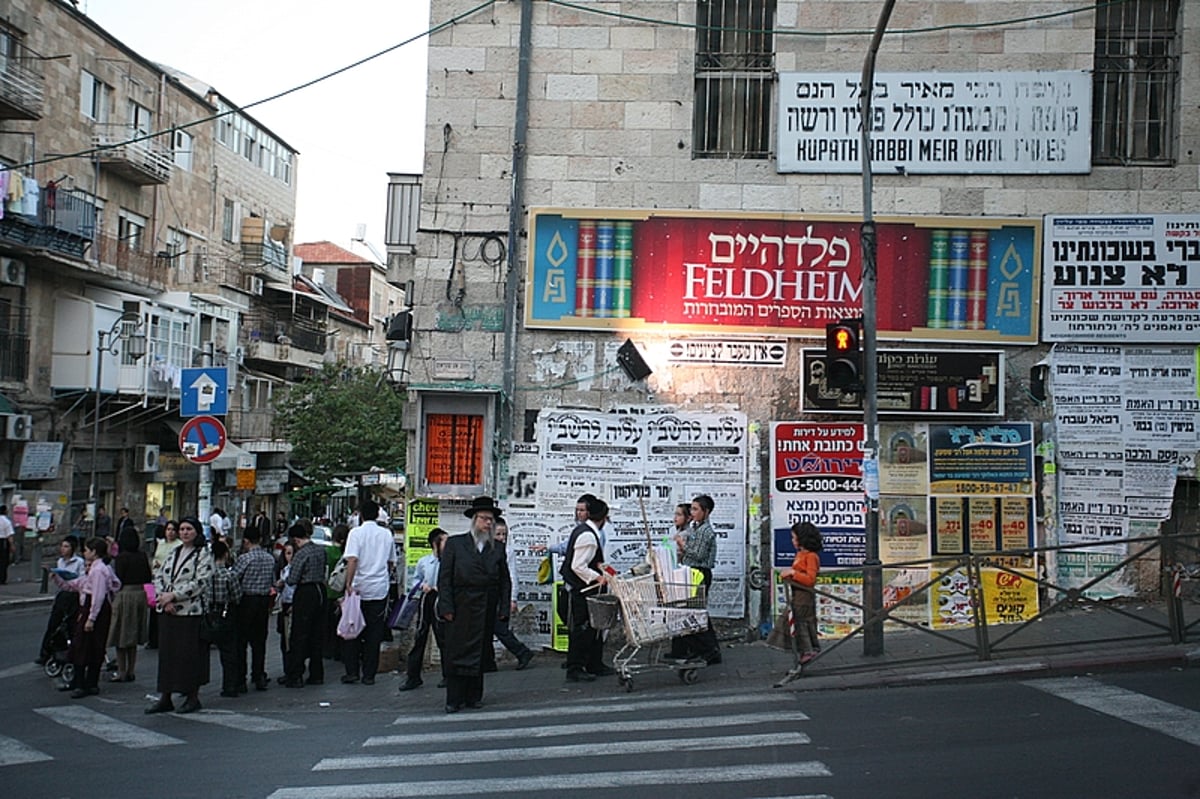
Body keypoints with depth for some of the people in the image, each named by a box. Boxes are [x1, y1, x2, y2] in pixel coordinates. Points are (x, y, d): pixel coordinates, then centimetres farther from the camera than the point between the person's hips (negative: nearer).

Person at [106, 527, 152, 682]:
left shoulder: (121, 558, -12)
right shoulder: (143, 556, 3)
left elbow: (118, 580, -12)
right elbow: (149, 578, 6)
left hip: (125, 595, -6)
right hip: (141, 595, 6)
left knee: (121, 639, 4)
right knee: (133, 639, 15)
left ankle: (121, 673, 5)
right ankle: (130, 672, 19)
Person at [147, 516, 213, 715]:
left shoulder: (203, 555, -4)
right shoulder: (173, 553, 16)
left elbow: (201, 582, -14)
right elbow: (159, 577, 12)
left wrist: (173, 596, -17)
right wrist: (163, 598, -6)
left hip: (190, 611, -6)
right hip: (167, 611, 6)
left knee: (190, 654, -2)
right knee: (166, 653, 7)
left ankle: (193, 697, 9)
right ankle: (165, 698, 13)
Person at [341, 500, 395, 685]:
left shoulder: (356, 533, -6)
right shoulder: (387, 534, 7)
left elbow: (352, 560, -18)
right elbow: (391, 562, 17)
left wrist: (348, 583, -20)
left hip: (359, 589, -3)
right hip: (380, 589, 3)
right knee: (374, 634, 5)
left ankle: (352, 672, 7)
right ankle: (369, 674, 6)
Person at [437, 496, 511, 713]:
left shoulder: (498, 549, 12)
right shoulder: (455, 544, 4)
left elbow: (505, 581, 13)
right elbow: (444, 578, -1)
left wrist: (504, 608, 4)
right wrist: (446, 607, -8)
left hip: (486, 611, 3)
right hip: (460, 610, -3)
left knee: (479, 654, 7)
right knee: (456, 653, -2)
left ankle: (473, 696, 16)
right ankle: (454, 699, 3)